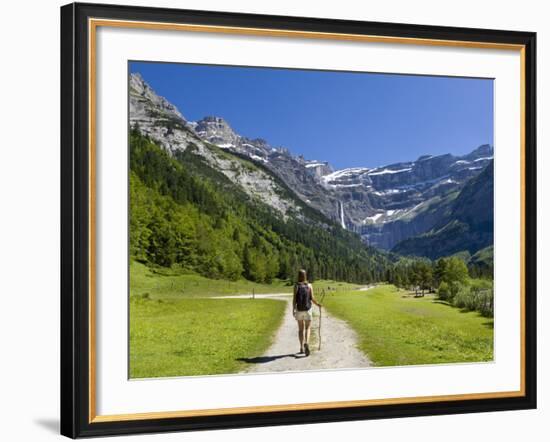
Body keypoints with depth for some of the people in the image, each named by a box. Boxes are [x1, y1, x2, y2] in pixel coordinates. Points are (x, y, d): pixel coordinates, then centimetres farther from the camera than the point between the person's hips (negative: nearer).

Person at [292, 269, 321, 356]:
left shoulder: (296, 285, -4)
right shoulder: (309, 285, -2)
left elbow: (294, 298, -10)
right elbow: (312, 298, -5)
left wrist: (293, 309, -9)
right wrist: (318, 304, 11)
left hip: (299, 310, 0)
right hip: (308, 309, 0)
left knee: (300, 329, 13)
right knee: (308, 328, 8)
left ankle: (302, 347, 13)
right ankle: (306, 343, -18)